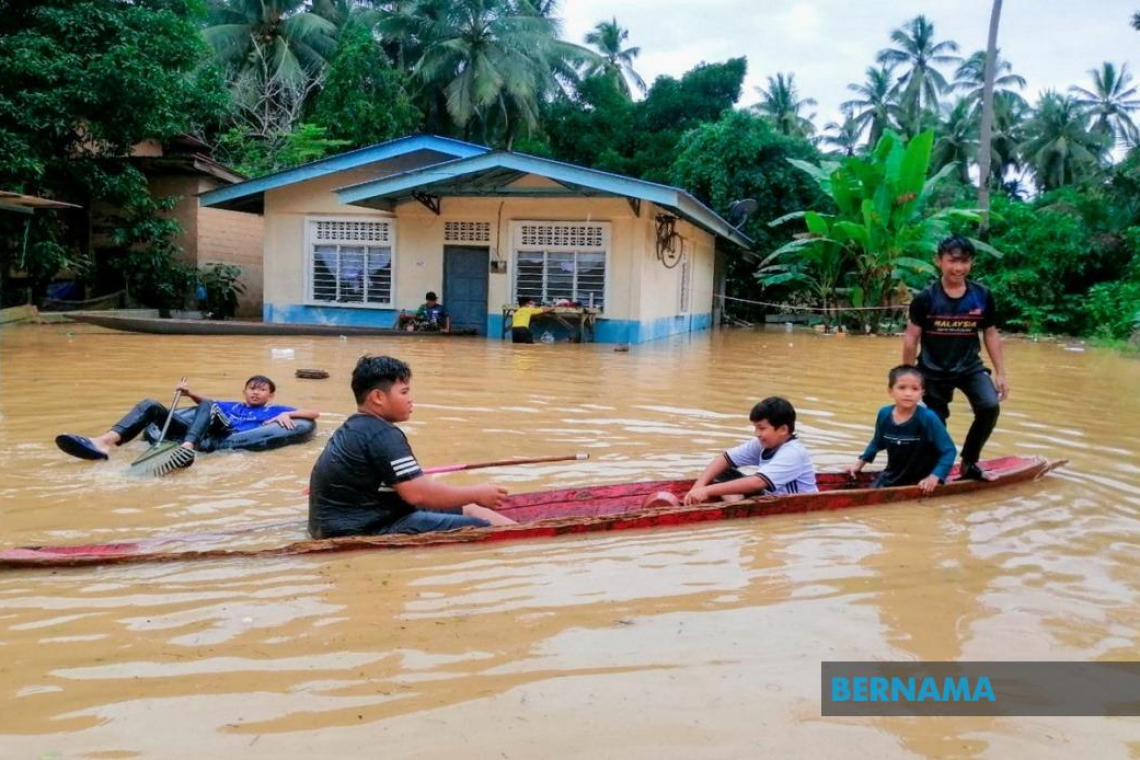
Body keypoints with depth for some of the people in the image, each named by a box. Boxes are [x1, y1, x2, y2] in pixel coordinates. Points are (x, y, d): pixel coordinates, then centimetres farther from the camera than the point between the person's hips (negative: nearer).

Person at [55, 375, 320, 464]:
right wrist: (190, 393, 28)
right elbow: (205, 403, 50)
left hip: (226, 439, -5)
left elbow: (313, 413, 14)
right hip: (201, 436, 6)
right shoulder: (233, 405, 37)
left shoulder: (273, 410, 24)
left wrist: (287, 414, -4)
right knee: (150, 406, -4)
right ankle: (105, 442, -30)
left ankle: (186, 448, -57)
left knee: (210, 406, -30)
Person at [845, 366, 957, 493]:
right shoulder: (884, 414, -6)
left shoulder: (928, 418, -20)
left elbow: (949, 450, -15)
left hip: (919, 482, -4)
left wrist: (934, 477, -26)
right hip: (892, 477, 5)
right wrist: (860, 463, 19)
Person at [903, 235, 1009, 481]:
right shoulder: (926, 298, -12)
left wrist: (1000, 373, 3)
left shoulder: (982, 296, -5)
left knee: (990, 407, -18)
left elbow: (991, 334, 4)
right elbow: (911, 338, -7)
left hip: (970, 367, 2)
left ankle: (969, 462, 2)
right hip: (934, 371, -2)